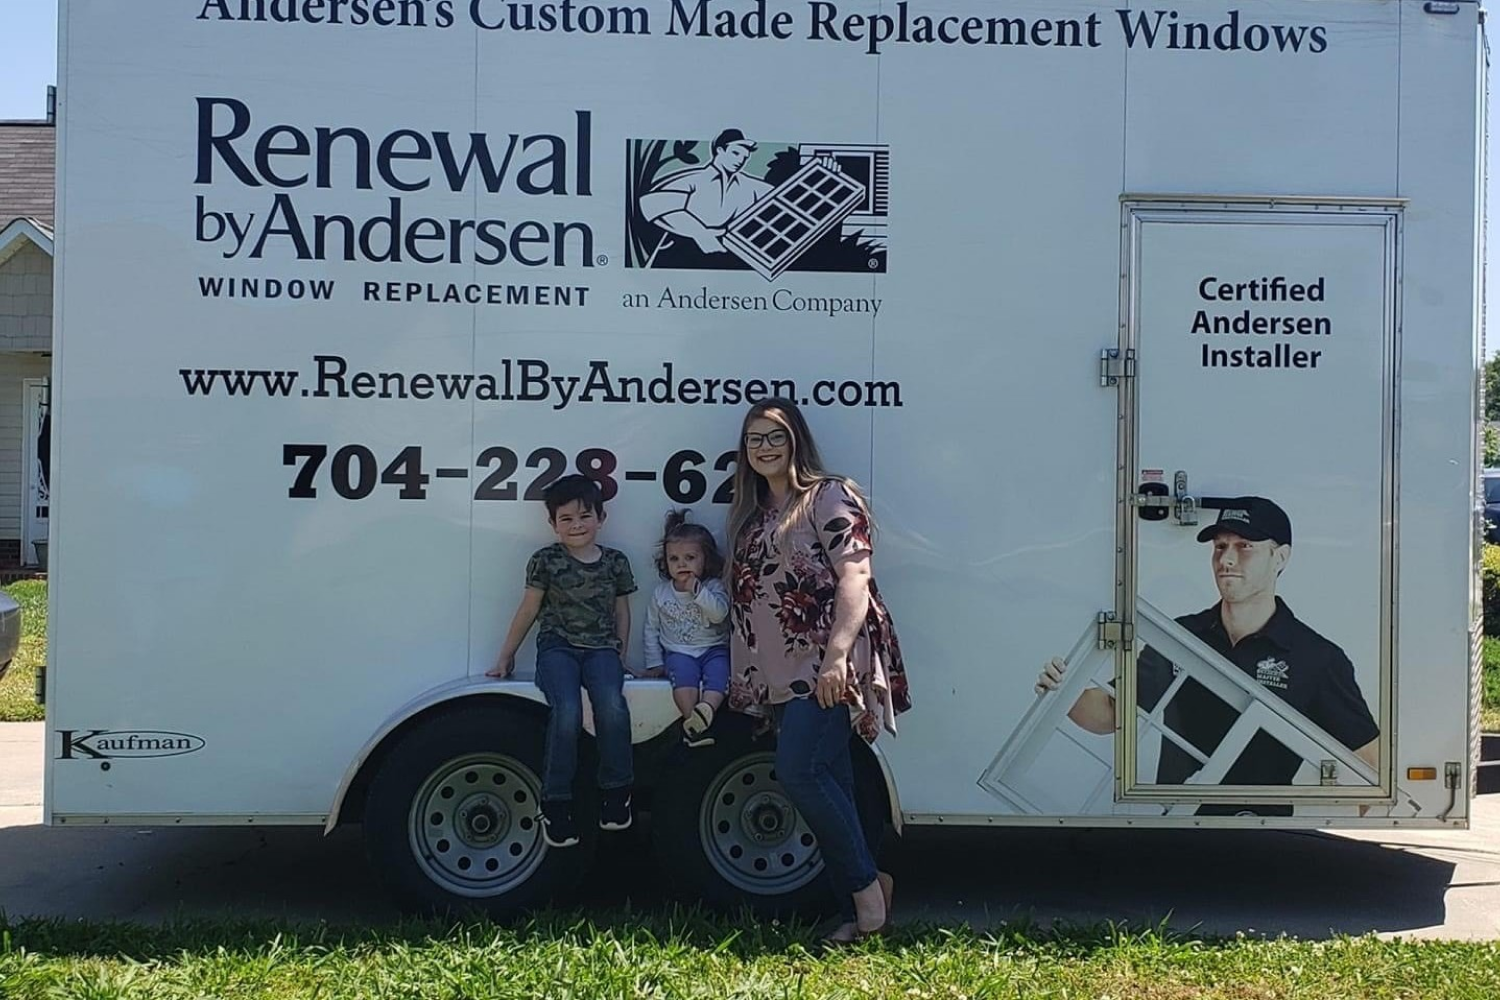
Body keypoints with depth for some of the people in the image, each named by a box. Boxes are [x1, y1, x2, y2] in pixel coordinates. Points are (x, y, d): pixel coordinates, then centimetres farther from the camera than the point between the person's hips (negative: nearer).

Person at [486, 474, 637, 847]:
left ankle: (615, 790, -10)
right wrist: (506, 657, 13)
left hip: (601, 648, 2)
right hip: (557, 647, -1)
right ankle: (556, 802, -17)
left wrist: (621, 657, 11)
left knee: (613, 708, -30)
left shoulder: (615, 562, 10)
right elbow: (528, 611, 10)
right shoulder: (546, 561, 4)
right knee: (567, 712, -30)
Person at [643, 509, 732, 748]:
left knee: (718, 674, -31)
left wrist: (697, 589, -22)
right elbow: (652, 628, 14)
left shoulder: (714, 587, 1)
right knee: (683, 674, -31)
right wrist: (654, 662, 8)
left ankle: (706, 709, -50)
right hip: (679, 651, 0)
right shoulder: (661, 593, 8)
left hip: (713, 648, 0)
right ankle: (693, 722, -36)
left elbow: (719, 613, -18)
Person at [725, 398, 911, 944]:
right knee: (830, 785, 6)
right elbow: (743, 598, 21)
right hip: (783, 674, 7)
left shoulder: (830, 497, -2)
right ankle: (859, 911, 12)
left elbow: (855, 578, -13)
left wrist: (837, 655, -24)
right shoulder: (750, 514, 21)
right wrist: (744, 678, 15)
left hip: (828, 667, -7)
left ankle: (866, 884, -3)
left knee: (798, 771, -19)